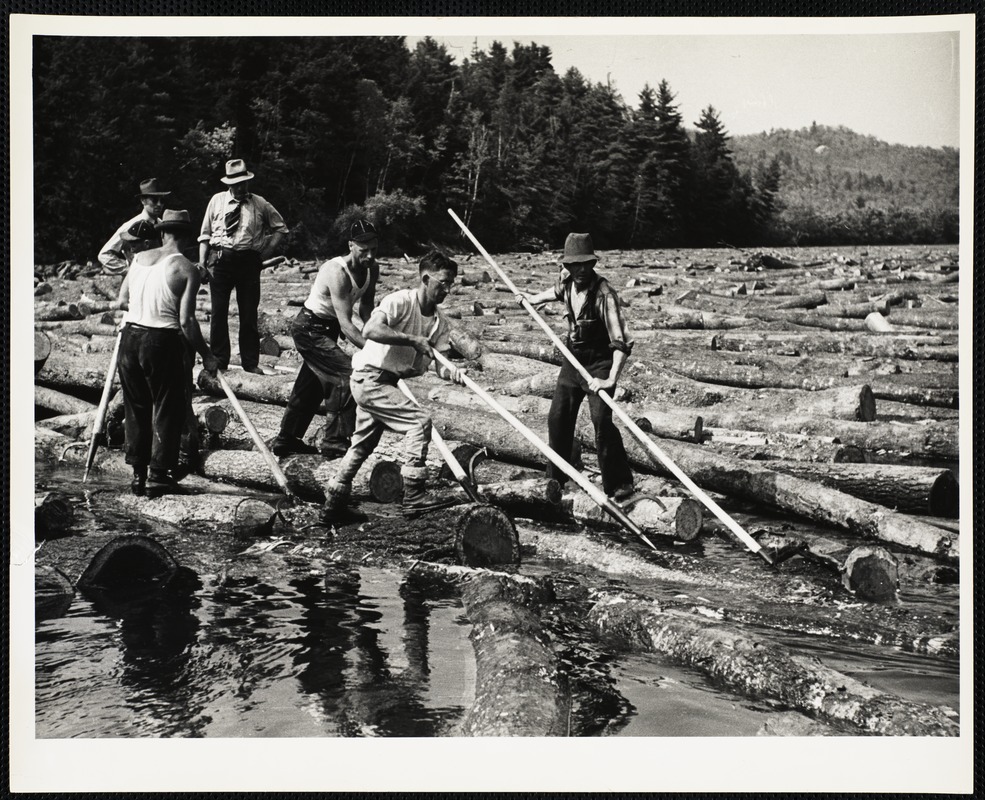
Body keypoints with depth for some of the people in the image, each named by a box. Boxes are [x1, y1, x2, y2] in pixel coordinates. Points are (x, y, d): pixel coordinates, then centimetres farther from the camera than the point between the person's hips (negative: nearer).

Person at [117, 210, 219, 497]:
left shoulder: (139, 258, 6)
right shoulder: (187, 269, -8)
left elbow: (123, 301, 7)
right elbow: (186, 321, -14)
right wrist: (206, 355, -5)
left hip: (130, 337, 5)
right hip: (162, 342, -5)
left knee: (135, 408, 15)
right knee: (167, 409, 7)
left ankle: (138, 473, 20)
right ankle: (158, 474, 6)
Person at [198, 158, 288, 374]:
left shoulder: (259, 204, 5)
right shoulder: (217, 200, 6)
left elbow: (281, 229, 13)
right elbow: (205, 234, 9)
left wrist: (265, 253, 3)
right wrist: (202, 263, 1)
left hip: (248, 261, 0)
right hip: (220, 259, 0)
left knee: (249, 313, 3)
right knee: (218, 312, 2)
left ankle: (250, 362, 11)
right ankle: (219, 360, 11)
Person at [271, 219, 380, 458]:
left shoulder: (372, 269, -7)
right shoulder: (338, 273, -32)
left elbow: (365, 306, -1)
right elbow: (345, 323, -36)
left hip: (327, 329, 9)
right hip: (309, 328, -9)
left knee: (312, 384, 17)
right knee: (345, 374, -19)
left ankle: (286, 440, 31)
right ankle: (336, 443, -12)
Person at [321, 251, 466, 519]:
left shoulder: (440, 322, 5)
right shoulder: (400, 301, -17)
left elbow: (439, 362, -3)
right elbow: (370, 330, -31)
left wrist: (451, 372, -26)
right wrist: (412, 340, -31)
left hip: (385, 383, 9)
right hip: (370, 378, -9)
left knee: (363, 443, 16)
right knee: (419, 420, -16)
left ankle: (333, 501, 26)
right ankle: (413, 494, -13)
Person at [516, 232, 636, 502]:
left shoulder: (603, 294, -27)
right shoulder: (566, 279, -6)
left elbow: (620, 342, -33)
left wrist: (611, 379, -40)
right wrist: (535, 299, 35)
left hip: (599, 363, -7)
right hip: (573, 359, 7)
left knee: (601, 420, -19)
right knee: (557, 418, 10)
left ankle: (620, 486, -11)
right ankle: (555, 479, 26)